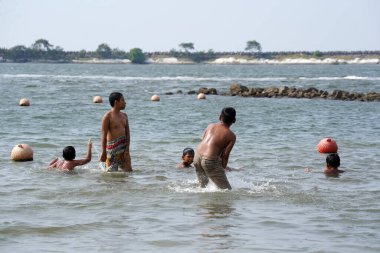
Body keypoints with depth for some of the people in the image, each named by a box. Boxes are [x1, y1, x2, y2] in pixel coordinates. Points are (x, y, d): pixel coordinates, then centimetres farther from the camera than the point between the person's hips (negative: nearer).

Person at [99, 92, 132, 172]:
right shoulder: (108, 116, -9)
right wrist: (103, 152, -15)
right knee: (111, 172, -5)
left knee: (129, 171, 3)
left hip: (123, 147, 7)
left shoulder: (124, 116, 12)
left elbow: (127, 133, 10)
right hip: (112, 147, -7)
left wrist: (127, 148, -3)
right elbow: (104, 135, -12)